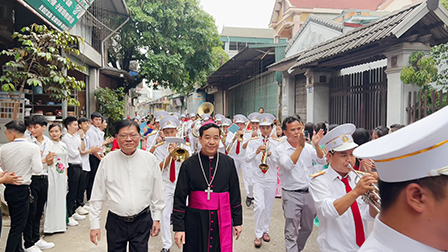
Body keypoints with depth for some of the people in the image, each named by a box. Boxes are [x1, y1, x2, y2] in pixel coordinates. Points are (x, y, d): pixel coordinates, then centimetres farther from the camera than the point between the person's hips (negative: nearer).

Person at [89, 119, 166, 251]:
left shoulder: (150, 159, -3)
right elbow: (97, 195, 1)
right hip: (115, 222, 0)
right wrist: (94, 224, 1)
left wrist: (157, 218, 8)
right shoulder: (107, 161, -4)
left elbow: (157, 191, 5)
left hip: (142, 221, 0)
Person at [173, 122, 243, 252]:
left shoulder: (228, 162, 3)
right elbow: (179, 198, 0)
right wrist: (178, 227, -3)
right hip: (195, 222, -1)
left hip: (222, 222, 1)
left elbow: (235, 194, 10)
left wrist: (237, 221, 9)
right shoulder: (189, 165, -3)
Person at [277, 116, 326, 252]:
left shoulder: (307, 147, 5)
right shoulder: (281, 149, -9)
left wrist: (316, 145, -19)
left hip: (309, 193, 5)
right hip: (291, 195, -5)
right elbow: (288, 165, -26)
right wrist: (300, 146, -32)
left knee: (307, 228, 21)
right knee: (291, 232, 2)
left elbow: (322, 161, -4)